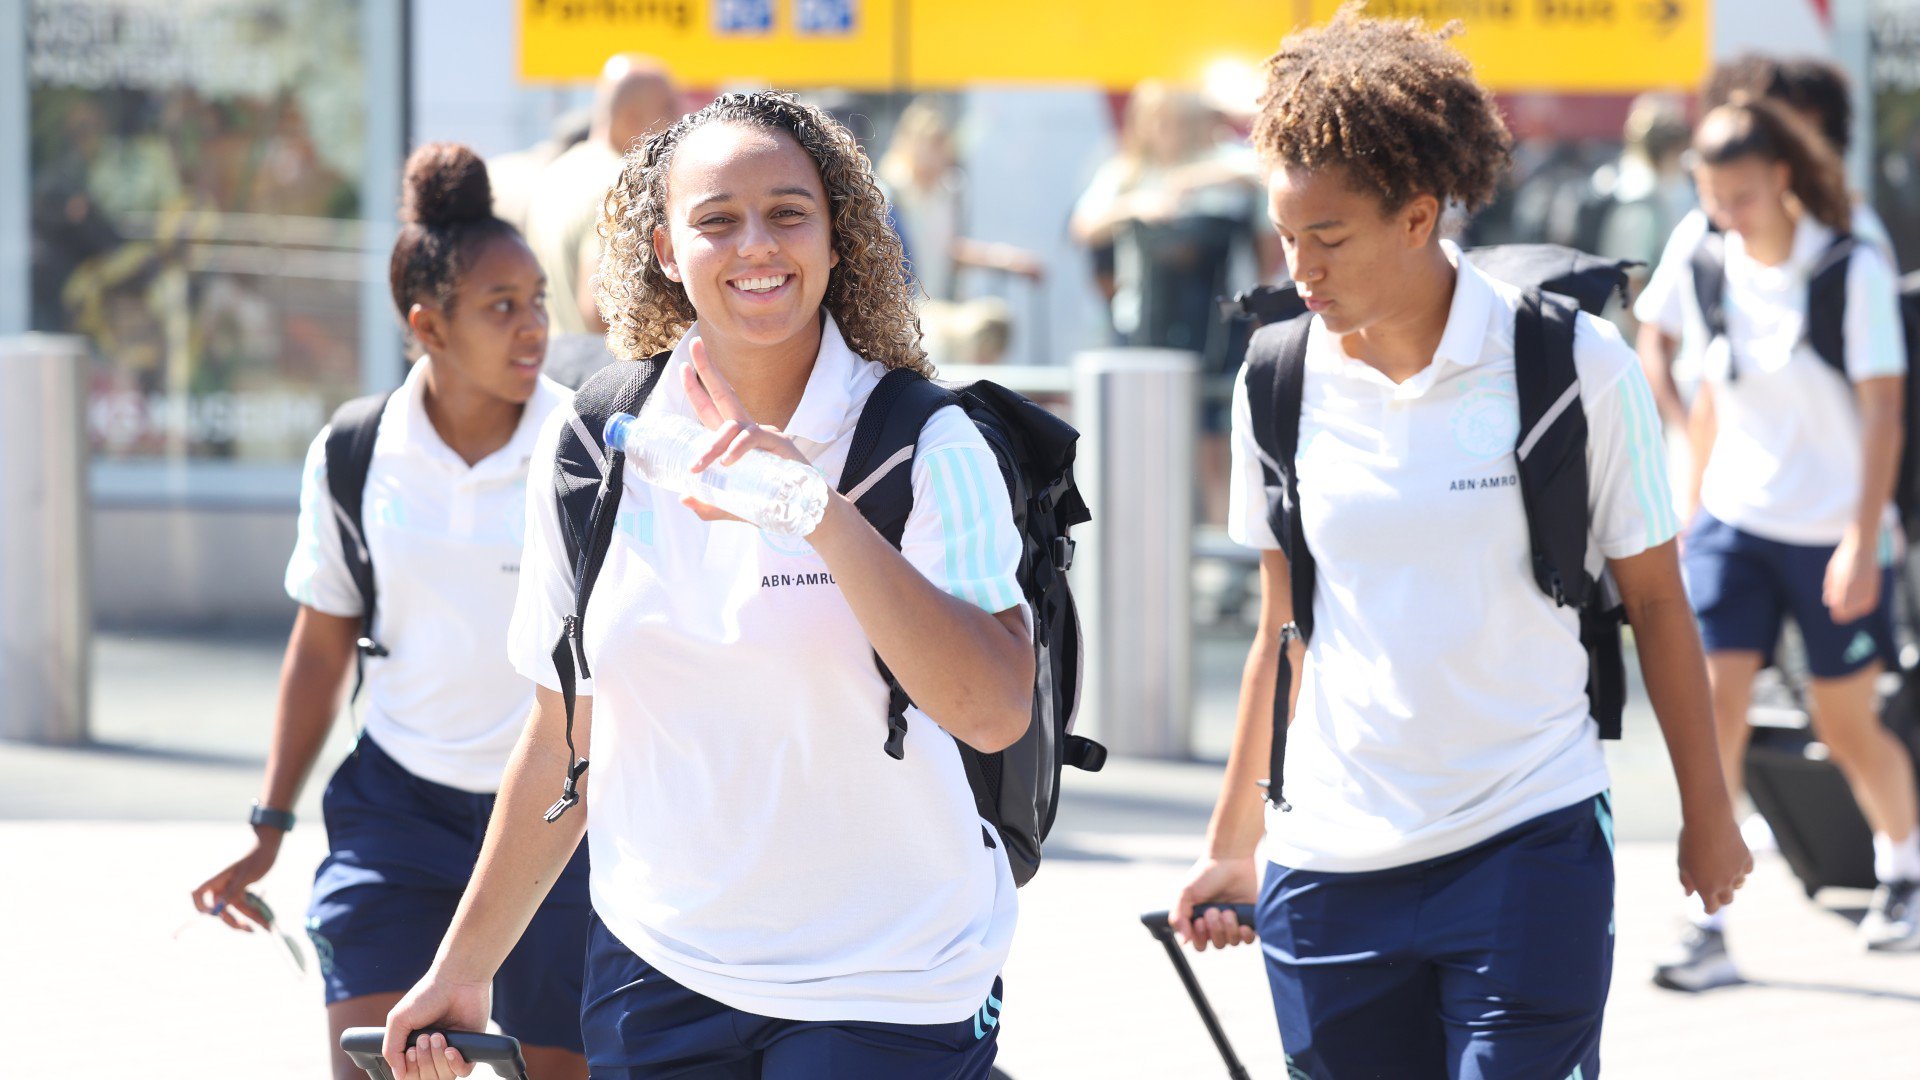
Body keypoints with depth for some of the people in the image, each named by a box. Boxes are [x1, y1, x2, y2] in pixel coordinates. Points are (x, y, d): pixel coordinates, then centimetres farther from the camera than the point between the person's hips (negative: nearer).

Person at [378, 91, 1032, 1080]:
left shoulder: (924, 445, -8)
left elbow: (995, 713, -22)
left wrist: (825, 512, -29)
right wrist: (462, 968, 17)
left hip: (887, 992, -3)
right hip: (658, 974, 3)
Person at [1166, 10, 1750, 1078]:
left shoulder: (1573, 365, -5)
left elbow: (1655, 599, 4)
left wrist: (1708, 812, 9)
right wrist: (1232, 845, 17)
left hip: (1532, 850, -3)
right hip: (1331, 869, 3)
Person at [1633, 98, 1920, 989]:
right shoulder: (1705, 268, -2)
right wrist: (1696, 496, 15)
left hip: (1834, 536, -3)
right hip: (1732, 519, 3)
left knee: (1848, 731, 7)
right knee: (1715, 704, -12)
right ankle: (1708, 929, -12)